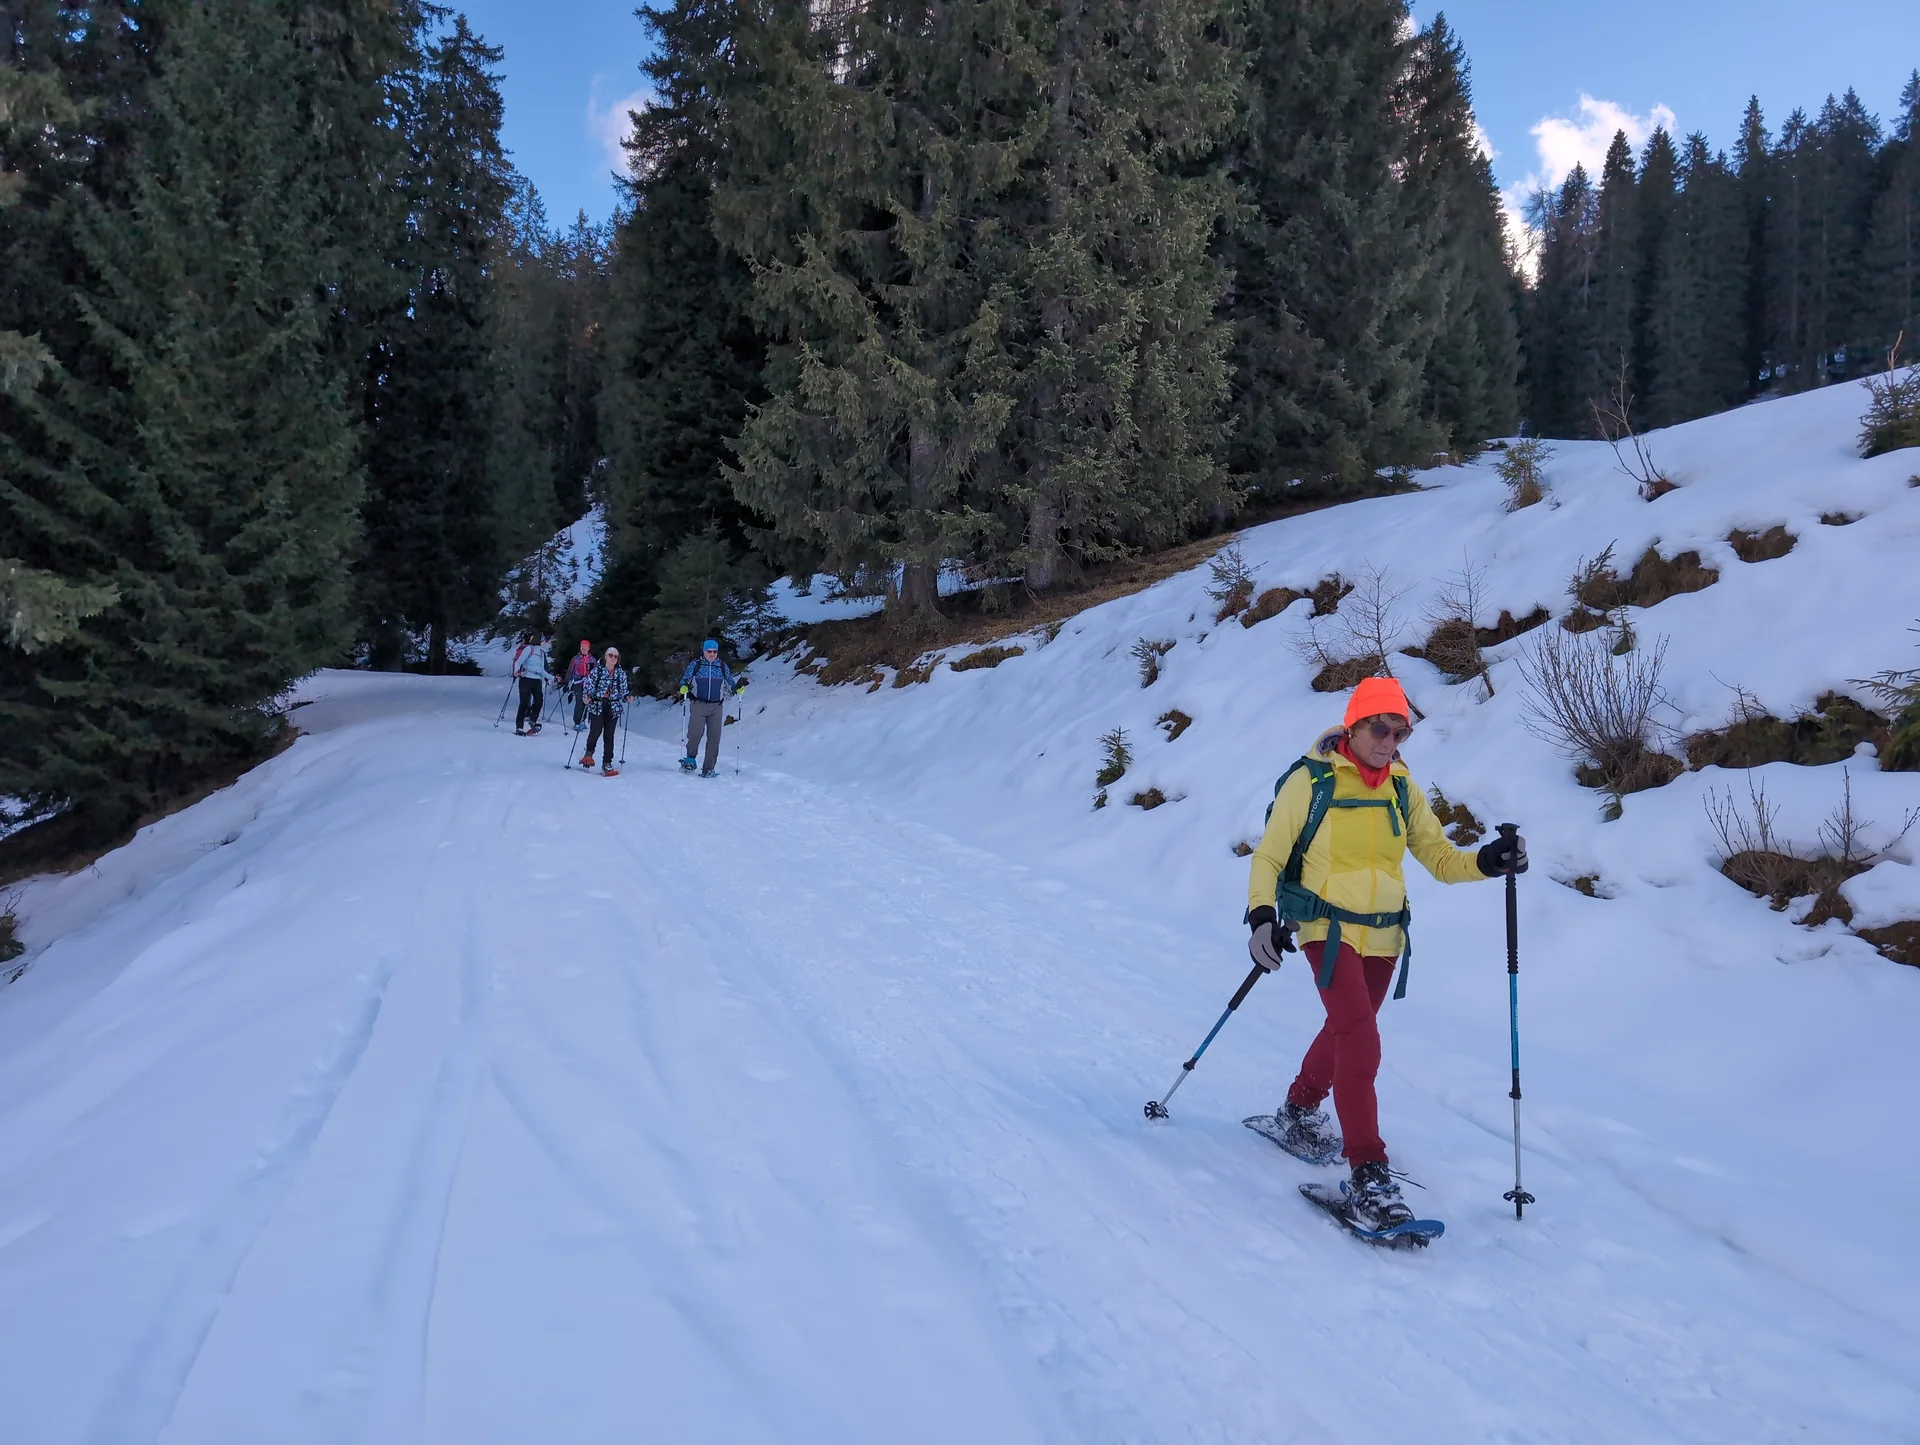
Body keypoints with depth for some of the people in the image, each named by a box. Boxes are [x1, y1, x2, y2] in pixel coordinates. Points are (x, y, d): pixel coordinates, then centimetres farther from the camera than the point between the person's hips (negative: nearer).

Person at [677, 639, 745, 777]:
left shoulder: (723, 667, 10)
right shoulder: (695, 665, 5)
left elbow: (731, 685, 15)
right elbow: (684, 680, 8)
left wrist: (739, 686, -6)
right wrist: (684, 689, -13)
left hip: (716, 707, 2)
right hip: (698, 705, -2)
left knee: (714, 737, -4)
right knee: (695, 732, -17)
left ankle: (709, 769, 2)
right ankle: (690, 758, 9)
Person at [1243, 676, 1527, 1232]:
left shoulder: (1402, 788, 4)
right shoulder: (1311, 781, -10)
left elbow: (1439, 857, 4)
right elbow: (1269, 856, -6)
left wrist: (1489, 862, -16)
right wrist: (1261, 917, -19)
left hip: (1383, 936, 6)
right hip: (1329, 929, -5)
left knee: (1346, 1032, 20)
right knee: (1361, 1040, -18)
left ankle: (1300, 1112, 45)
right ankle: (1368, 1176, -13)